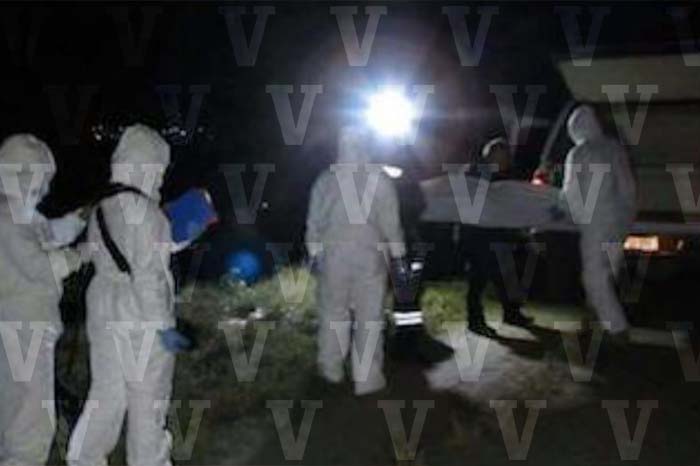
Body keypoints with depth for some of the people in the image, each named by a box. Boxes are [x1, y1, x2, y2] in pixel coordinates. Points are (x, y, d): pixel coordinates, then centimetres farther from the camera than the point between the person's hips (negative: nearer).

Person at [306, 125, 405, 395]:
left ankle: (332, 370, 27)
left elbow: (314, 222, 6)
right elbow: (390, 222, -5)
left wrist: (314, 252, 16)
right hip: (369, 255, -2)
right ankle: (367, 379, 6)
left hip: (333, 254, 2)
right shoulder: (380, 180, -5)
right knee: (369, 317, 4)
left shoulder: (325, 180, 2)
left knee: (333, 312, 15)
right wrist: (398, 252, 5)